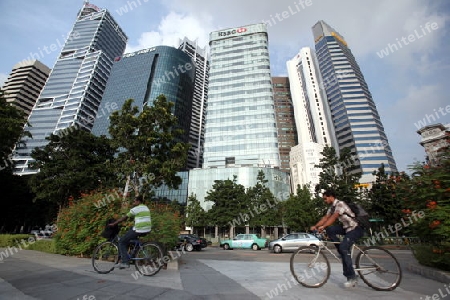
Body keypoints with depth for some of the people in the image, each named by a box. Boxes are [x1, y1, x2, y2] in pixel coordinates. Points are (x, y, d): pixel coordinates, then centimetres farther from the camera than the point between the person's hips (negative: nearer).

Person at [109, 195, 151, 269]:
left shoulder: (135, 209, -6)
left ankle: (125, 262, 4)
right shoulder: (146, 208, 17)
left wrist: (113, 224, 7)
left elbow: (124, 218, -3)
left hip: (139, 230, -8)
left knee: (121, 242, 9)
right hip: (147, 230, 8)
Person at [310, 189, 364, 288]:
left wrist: (323, 227, -38)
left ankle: (352, 277, -9)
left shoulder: (340, 204, -20)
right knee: (329, 230, -10)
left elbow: (333, 217, -31)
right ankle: (345, 253, 1)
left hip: (355, 229, -8)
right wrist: (315, 226, -9)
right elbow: (325, 217, 3)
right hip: (347, 227, 8)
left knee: (344, 247, -20)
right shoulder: (332, 207, 7)